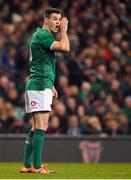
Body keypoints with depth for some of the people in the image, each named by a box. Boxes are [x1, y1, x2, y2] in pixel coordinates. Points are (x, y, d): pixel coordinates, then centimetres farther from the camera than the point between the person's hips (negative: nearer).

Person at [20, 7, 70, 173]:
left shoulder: (41, 35, 22)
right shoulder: (42, 35, -11)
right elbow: (65, 48, -24)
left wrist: (50, 85, 28)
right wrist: (63, 31, -8)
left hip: (40, 85, 11)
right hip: (40, 86, -11)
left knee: (36, 127, 11)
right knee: (41, 127, -12)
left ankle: (27, 165, 12)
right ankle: (37, 166, -14)